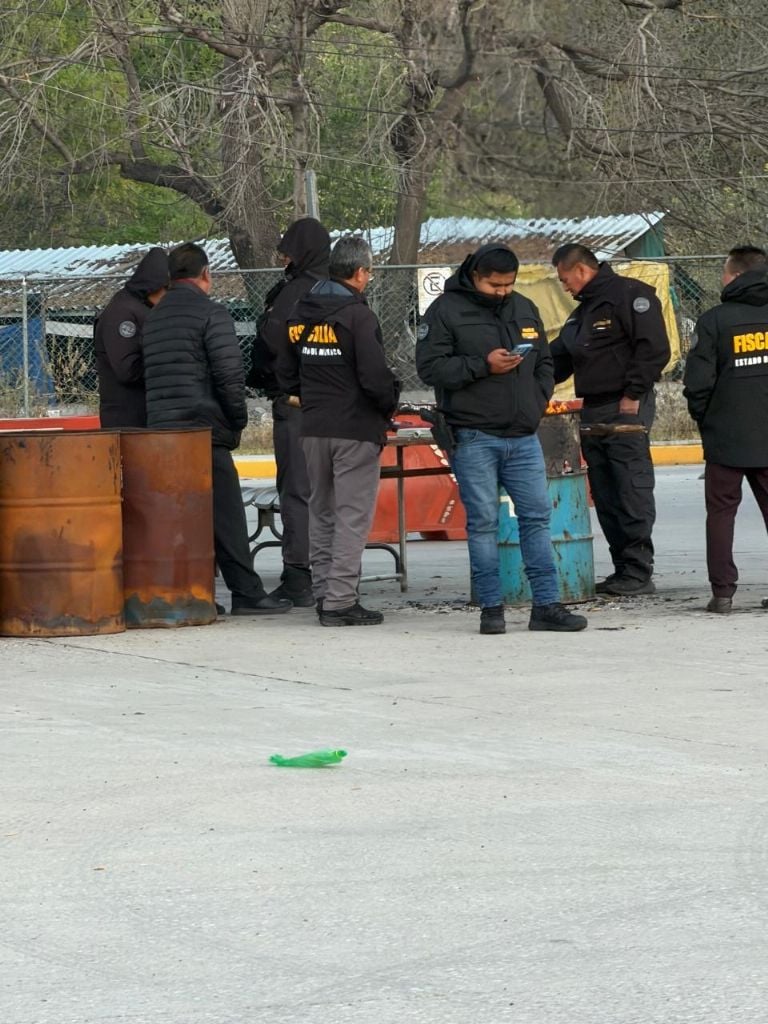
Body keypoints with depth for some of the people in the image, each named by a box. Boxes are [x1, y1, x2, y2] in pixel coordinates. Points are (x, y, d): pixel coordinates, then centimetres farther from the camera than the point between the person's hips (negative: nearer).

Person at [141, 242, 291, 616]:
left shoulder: (152, 319, 16)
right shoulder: (210, 313, -7)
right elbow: (230, 374, -13)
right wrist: (238, 418, -1)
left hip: (161, 430, 7)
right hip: (203, 430, -7)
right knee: (225, 514, -5)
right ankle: (247, 593, -5)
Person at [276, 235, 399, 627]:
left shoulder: (299, 315, 9)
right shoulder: (357, 316, -14)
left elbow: (286, 375, 15)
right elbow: (375, 376, -19)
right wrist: (390, 403, -1)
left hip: (313, 429, 7)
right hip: (356, 429, -7)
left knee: (321, 513, 15)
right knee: (352, 515, -4)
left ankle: (324, 594, 16)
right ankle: (340, 601, -8)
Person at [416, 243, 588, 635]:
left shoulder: (525, 310, 14)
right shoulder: (446, 311, -3)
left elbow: (544, 363, 24)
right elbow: (430, 366, -10)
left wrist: (538, 401, 7)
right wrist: (483, 366, -17)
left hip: (523, 437, 5)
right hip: (474, 437, -5)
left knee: (537, 516, 2)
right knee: (483, 522, -2)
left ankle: (546, 604, 6)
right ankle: (491, 607, 4)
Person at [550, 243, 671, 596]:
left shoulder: (630, 295, -7)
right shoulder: (581, 313, 22)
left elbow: (654, 349, -15)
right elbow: (558, 358, 25)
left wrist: (633, 394, -17)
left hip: (625, 411, -9)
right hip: (592, 415, 9)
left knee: (632, 492, -9)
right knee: (605, 498, 8)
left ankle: (639, 573, -9)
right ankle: (623, 570, 12)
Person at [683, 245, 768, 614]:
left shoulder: (714, 321, -8)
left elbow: (698, 381, -10)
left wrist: (703, 417, 7)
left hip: (726, 438, -3)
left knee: (721, 511, 7)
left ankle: (722, 591, 2)